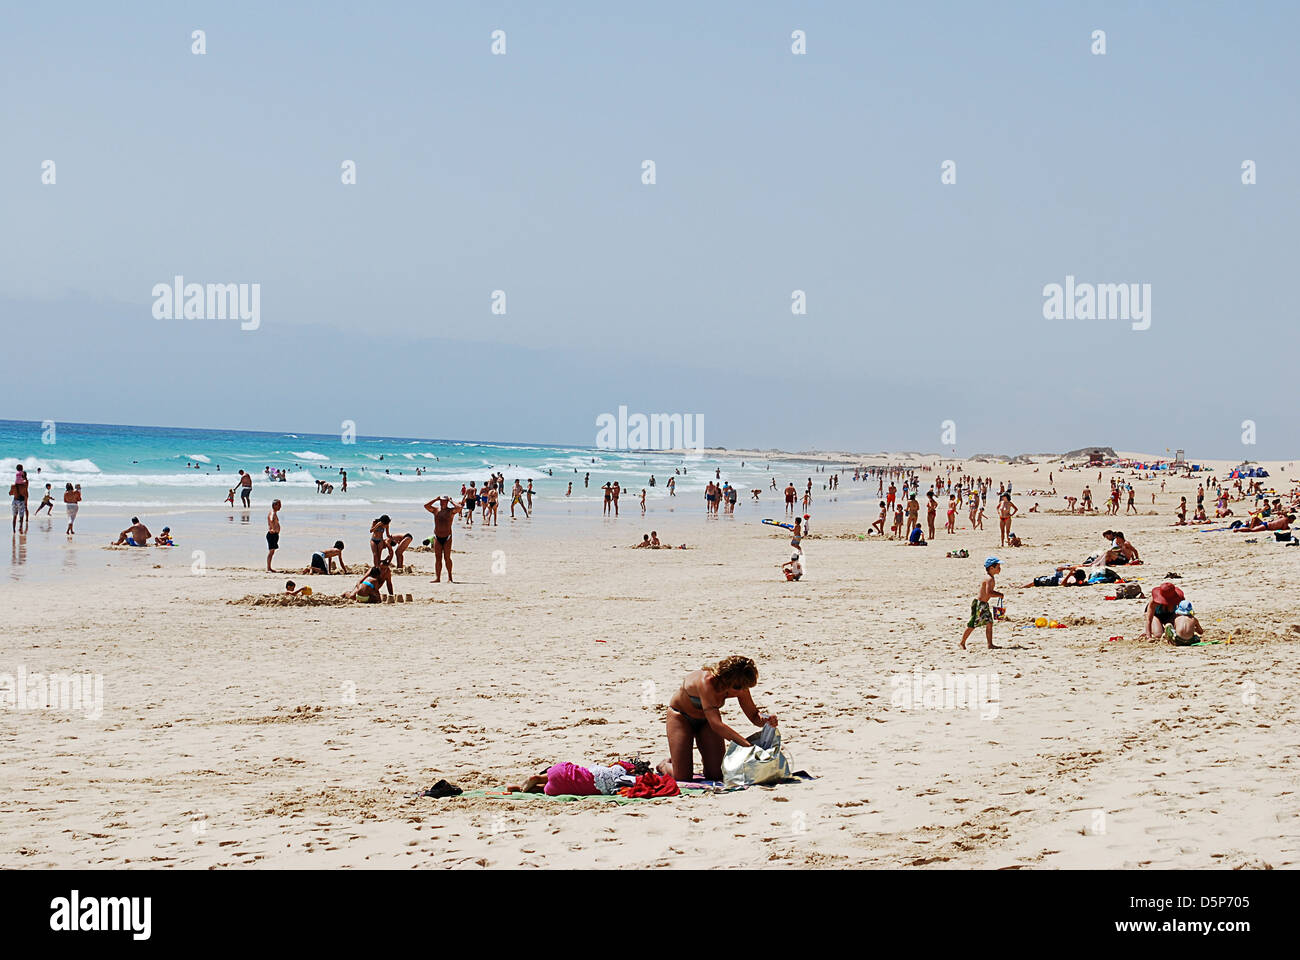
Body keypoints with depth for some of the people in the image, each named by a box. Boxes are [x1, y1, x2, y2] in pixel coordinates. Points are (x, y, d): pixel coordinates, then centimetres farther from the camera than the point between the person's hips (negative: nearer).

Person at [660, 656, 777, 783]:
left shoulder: (739, 686, -23)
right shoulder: (706, 682, -41)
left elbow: (754, 715, -11)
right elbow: (715, 724, -46)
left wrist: (765, 720, -36)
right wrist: (747, 744, -52)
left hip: (706, 720, 5)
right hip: (681, 717, -5)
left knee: (717, 775, -5)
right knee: (682, 777, -14)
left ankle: (706, 759, 30)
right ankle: (665, 765, 21)